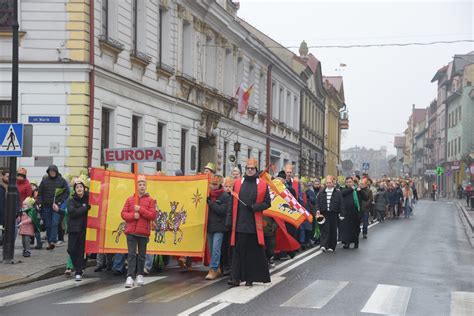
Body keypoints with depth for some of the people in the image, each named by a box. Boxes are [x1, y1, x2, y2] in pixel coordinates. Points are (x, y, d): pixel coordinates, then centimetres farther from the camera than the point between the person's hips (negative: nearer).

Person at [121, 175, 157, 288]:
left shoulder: (150, 200, 5)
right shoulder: (130, 199, 10)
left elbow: (153, 215, -5)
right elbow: (123, 214, 6)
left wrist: (140, 210, -14)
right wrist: (132, 215, -13)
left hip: (144, 232, 0)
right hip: (131, 232, 0)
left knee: (142, 255, 8)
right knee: (131, 254, -6)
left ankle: (140, 275, 20)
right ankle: (130, 277, -11)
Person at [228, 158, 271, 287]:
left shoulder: (262, 185, 4)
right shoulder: (238, 184, 9)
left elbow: (267, 203, 4)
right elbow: (233, 203, 10)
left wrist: (255, 207, -13)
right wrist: (230, 221, 5)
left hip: (255, 224, -1)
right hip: (240, 223, 1)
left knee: (254, 251, 2)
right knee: (238, 251, -2)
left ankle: (251, 277, 11)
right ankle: (235, 277, -3)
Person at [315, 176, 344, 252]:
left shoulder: (338, 193, 4)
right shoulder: (321, 193, 10)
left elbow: (341, 204, 2)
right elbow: (317, 202, 9)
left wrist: (341, 214, -4)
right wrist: (318, 210, -7)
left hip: (334, 214, -1)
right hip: (324, 214, 1)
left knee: (333, 231, 5)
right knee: (324, 230, -8)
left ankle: (331, 246, 13)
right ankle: (324, 245, -15)